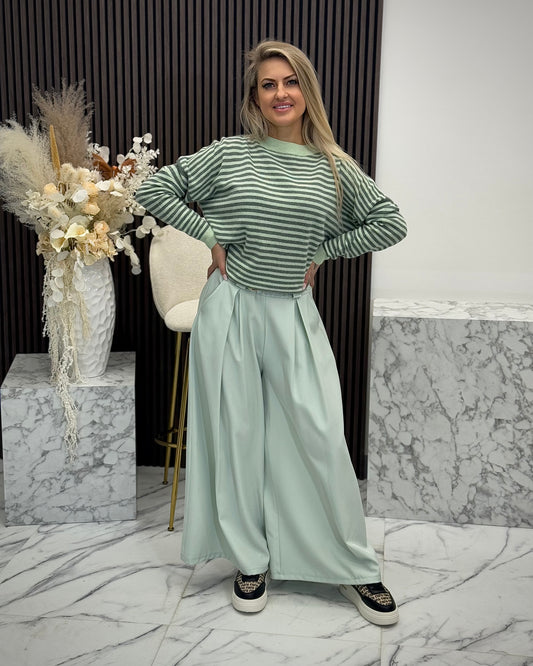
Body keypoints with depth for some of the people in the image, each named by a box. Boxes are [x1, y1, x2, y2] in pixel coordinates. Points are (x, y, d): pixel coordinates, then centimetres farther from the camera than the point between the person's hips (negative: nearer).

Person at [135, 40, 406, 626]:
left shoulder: (333, 166, 2)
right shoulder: (229, 154, -1)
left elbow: (390, 223, 7)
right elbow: (153, 190, 3)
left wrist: (321, 250, 3)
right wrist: (210, 235, -2)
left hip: (294, 314, 1)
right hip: (230, 310, 0)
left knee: (322, 439, 1)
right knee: (235, 437, 7)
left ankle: (356, 569, 18)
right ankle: (251, 560, 26)